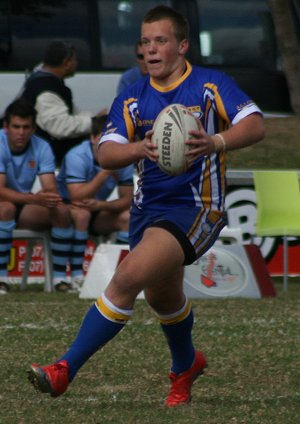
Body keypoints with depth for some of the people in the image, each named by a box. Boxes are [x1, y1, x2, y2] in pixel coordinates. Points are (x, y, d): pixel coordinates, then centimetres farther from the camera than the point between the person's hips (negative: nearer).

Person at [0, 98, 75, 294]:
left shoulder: (42, 147, -7)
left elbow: (51, 189, -14)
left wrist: (49, 197, -41)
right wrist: (33, 198, -44)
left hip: (25, 206, 4)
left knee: (62, 211, -21)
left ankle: (60, 277, -15)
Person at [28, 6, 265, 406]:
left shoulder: (211, 85, -6)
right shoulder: (132, 99, 7)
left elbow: (255, 125, -18)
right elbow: (106, 154, -5)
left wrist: (215, 142, -38)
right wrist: (141, 149, -27)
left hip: (195, 206, -7)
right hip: (148, 206, 7)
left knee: (128, 278, -24)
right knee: (162, 296, 23)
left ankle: (66, 369, -22)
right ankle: (186, 365, 53)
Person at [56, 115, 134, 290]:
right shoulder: (77, 156, -25)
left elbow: (127, 200, -11)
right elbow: (77, 197, -34)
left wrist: (101, 205, -30)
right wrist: (105, 172, -38)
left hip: (98, 211, 5)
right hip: (67, 208, -5)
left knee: (127, 217, -19)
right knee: (81, 213, -36)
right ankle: (77, 276, -31)